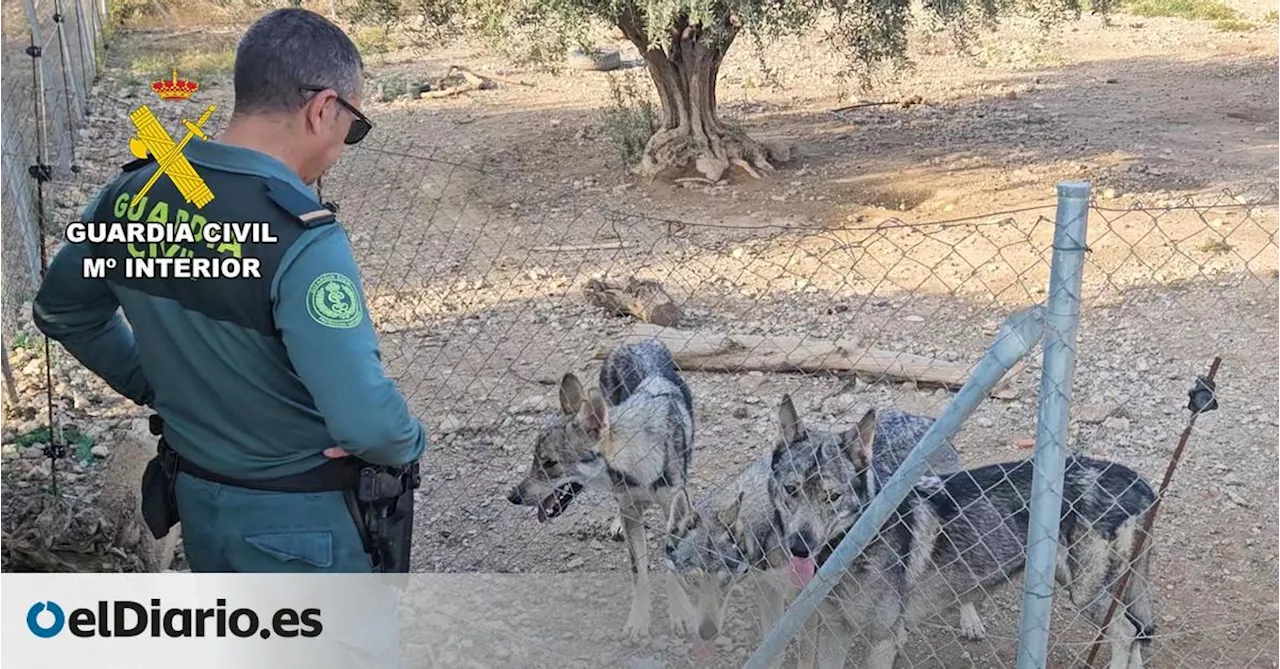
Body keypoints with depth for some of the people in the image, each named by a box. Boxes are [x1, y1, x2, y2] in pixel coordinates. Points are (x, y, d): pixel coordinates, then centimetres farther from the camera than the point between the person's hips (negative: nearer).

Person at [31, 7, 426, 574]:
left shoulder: (131, 194, -7)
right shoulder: (300, 239, -30)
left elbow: (61, 310, 10)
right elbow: (365, 421, -35)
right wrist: (410, 443, -13)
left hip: (199, 501, 7)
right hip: (307, 523, -6)